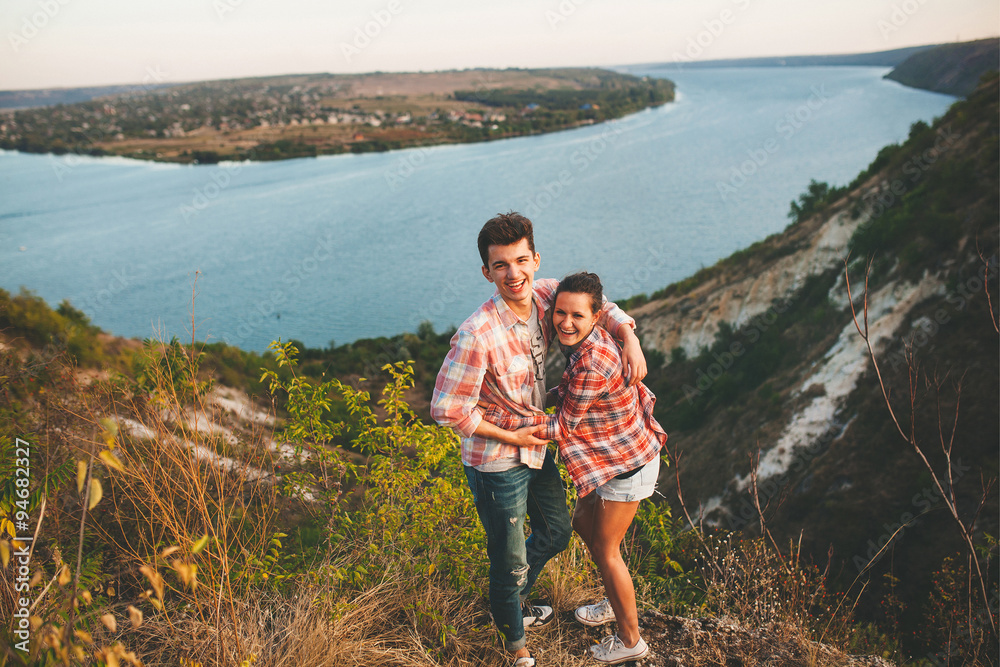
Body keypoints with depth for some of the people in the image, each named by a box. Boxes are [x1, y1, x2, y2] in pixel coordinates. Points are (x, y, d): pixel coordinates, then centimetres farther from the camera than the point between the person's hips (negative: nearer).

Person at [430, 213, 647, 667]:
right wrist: (511, 436, -18)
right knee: (511, 560, 12)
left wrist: (630, 338, -11)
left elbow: (596, 305, 7)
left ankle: (513, 601, 55)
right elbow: (446, 409, -26)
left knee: (556, 533, 26)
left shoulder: (546, 295, -11)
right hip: (497, 464, -7)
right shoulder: (476, 335, -31)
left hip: (539, 447, 7)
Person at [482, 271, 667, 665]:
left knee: (605, 550, 7)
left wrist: (500, 418, -26)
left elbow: (563, 427, -26)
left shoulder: (591, 364, -34)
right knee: (583, 522, 23)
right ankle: (617, 603, 46)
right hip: (617, 453, 9)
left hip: (628, 465, -9)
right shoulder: (588, 342, -5)